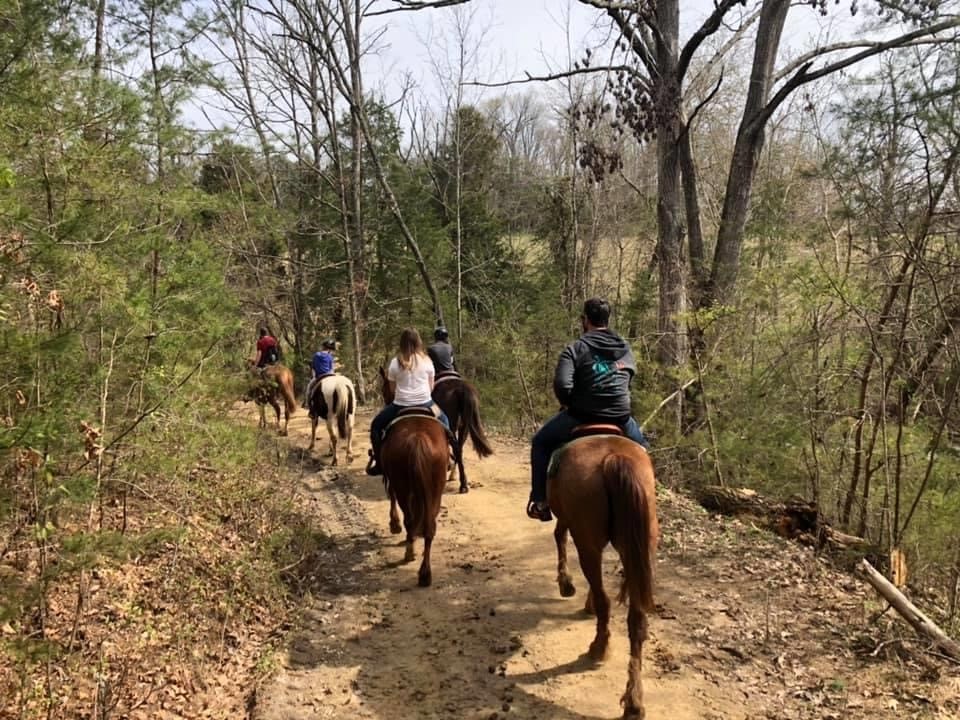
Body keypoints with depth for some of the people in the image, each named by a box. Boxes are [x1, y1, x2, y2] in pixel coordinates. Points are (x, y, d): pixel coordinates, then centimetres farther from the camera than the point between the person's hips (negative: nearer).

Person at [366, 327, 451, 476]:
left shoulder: (395, 362, -6)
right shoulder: (427, 361, -1)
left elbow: (392, 388, 2)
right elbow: (431, 387, 6)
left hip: (401, 405, -2)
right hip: (425, 403, 2)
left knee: (376, 425, 20)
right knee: (443, 420, 31)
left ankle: (378, 463, 17)